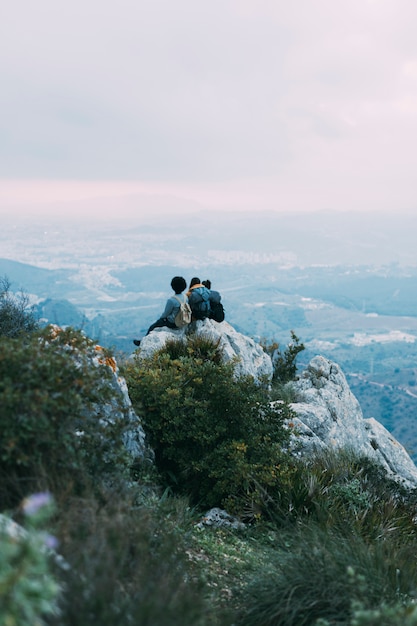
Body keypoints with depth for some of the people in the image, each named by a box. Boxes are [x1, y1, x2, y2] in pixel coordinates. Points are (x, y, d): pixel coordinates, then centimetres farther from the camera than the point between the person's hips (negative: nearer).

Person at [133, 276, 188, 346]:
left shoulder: (171, 300, -31)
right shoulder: (185, 297, -7)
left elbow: (166, 313, -18)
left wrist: (161, 318, 6)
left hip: (172, 323, -7)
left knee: (152, 327, 15)